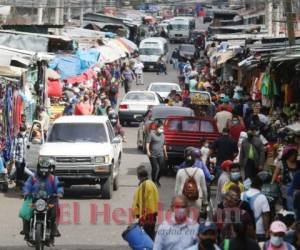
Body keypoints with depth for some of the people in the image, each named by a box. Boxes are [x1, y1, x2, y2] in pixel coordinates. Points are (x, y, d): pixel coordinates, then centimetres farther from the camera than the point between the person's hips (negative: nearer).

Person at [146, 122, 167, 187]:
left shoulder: (162, 135, 15)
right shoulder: (152, 134, -5)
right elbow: (147, 143, -9)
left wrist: (165, 153, 25)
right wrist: (148, 151, -19)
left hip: (160, 155, 5)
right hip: (153, 155, -5)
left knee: (161, 168, -2)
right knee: (155, 168, -9)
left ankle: (157, 180, 20)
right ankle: (153, 181, 9)